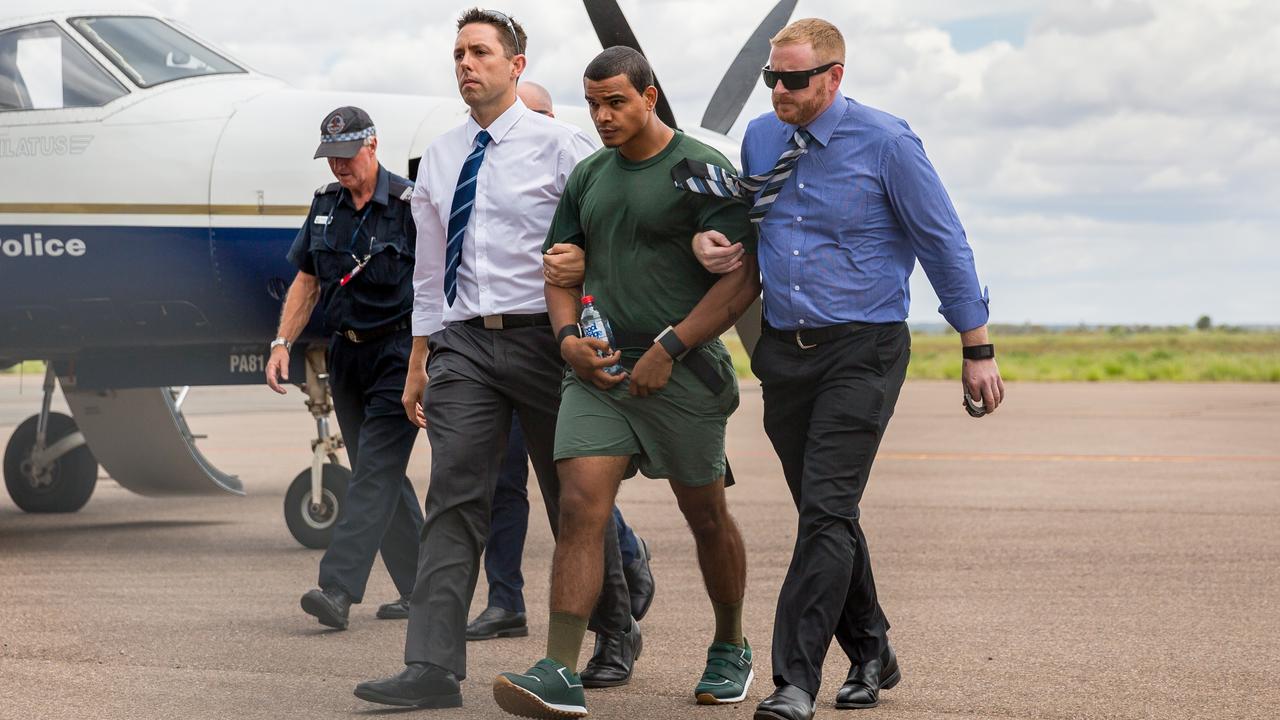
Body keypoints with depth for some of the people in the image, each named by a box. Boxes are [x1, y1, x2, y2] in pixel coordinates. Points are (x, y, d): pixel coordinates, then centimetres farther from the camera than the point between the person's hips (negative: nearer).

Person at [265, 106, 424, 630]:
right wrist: (282, 342, 7)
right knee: (382, 474, 10)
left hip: (397, 353, -7)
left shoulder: (408, 204, -9)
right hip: (346, 352, 7)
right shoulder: (325, 204, 10)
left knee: (375, 470, -12)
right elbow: (307, 280, 16)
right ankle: (420, 588, 20)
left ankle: (338, 589, -21)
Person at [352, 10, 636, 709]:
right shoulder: (439, 158, 12)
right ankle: (433, 668, -12)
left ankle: (615, 633, 30)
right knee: (453, 499, -8)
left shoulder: (559, 145, -3)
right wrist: (418, 363, 17)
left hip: (541, 337, -3)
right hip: (463, 341, 3)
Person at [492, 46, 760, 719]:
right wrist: (568, 335, -2)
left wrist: (669, 349, -17)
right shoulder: (587, 177, 12)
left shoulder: (702, 170, -7)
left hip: (681, 369, -4)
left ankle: (730, 650, 32)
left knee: (706, 517, 10)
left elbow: (744, 277, -12)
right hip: (598, 368, 4)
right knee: (580, 508, -11)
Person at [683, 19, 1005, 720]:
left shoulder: (884, 142, -8)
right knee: (823, 513, 13)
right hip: (783, 350, 6)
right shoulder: (759, 137, 7)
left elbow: (945, 245, -3)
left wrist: (977, 351, -2)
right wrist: (706, 240, -2)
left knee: (827, 511, -14)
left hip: (861, 352, -6)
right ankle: (870, 655, 30)